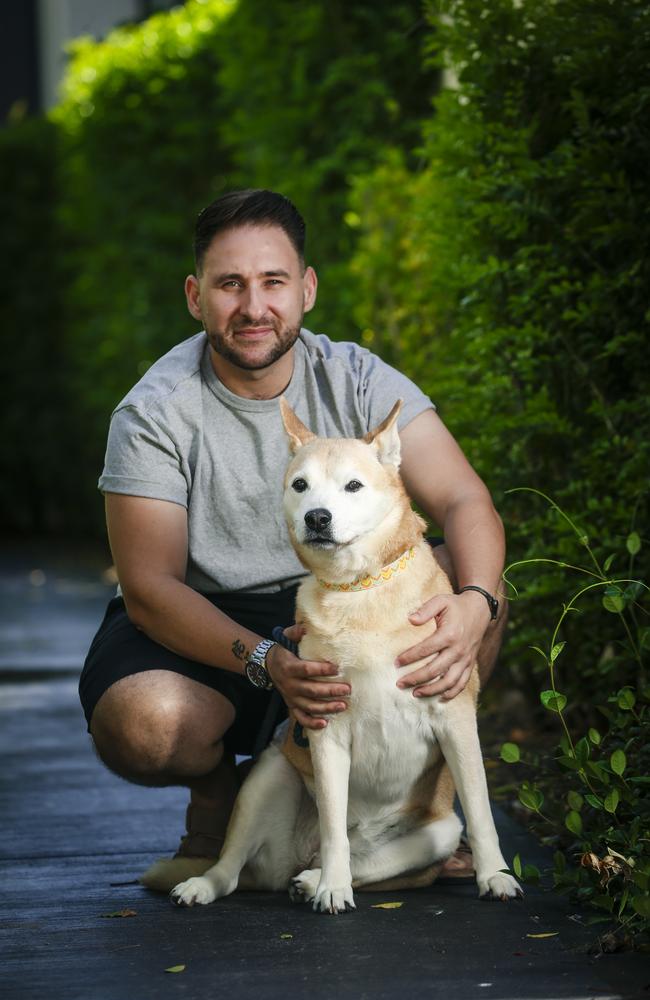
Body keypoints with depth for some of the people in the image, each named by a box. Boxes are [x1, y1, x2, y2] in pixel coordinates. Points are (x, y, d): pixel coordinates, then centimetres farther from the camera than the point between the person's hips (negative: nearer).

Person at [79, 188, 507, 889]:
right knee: (146, 724, -36)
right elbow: (150, 587, -19)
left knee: (469, 592, -25)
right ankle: (218, 791, 3)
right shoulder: (154, 412, -14)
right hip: (203, 626, -2)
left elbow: (466, 503, -14)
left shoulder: (358, 381, -7)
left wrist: (473, 603, -38)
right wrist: (265, 661, -38)